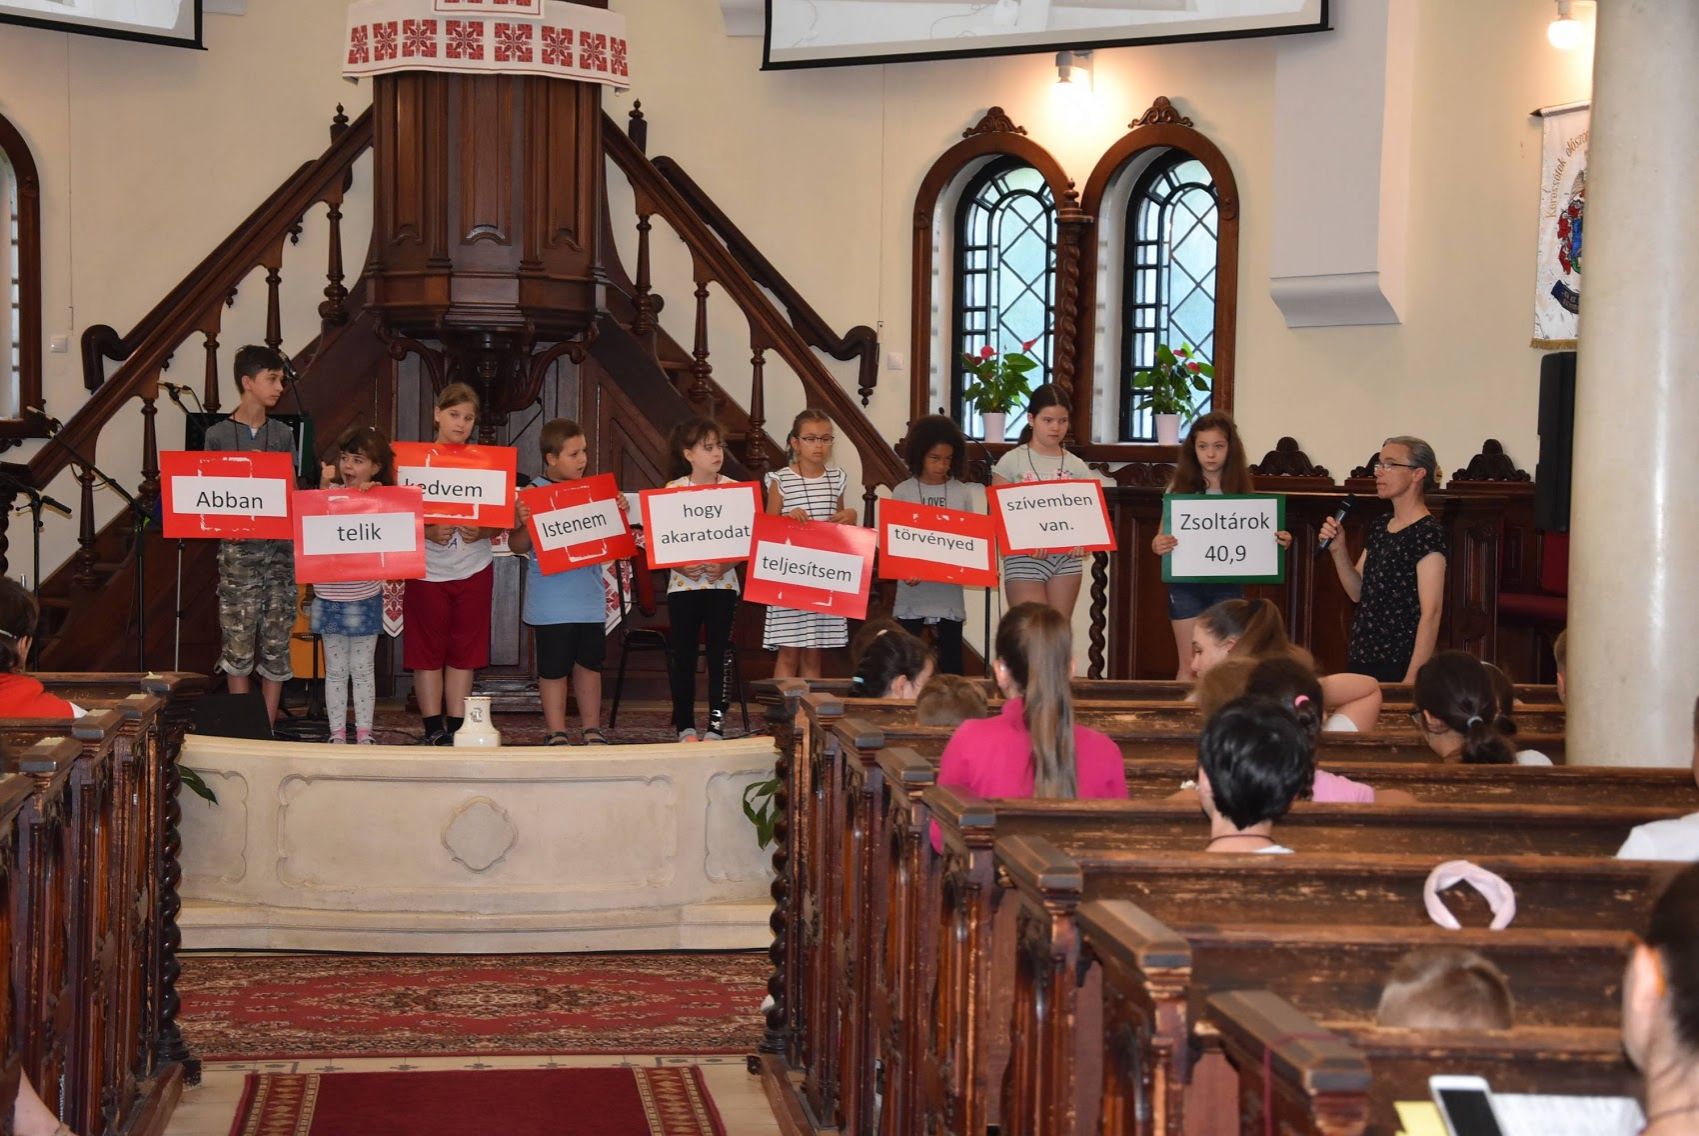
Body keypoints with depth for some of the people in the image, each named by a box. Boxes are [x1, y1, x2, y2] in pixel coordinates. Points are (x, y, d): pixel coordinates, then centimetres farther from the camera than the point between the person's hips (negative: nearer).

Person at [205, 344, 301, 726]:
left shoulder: (283, 435, 10)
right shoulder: (218, 435, 2)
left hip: (279, 549, 3)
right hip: (238, 550, -2)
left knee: (276, 644, 2)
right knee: (238, 645, -2)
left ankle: (268, 727, 10)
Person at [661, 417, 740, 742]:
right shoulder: (673, 491, -2)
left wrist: (726, 563, -17)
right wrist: (680, 565, -18)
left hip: (722, 582, 0)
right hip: (683, 583, 0)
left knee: (719, 654, 2)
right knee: (684, 655, 5)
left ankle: (716, 724, 8)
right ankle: (685, 724, 15)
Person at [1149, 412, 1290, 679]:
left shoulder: (1240, 489, 5)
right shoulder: (1180, 488, 0)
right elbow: (1162, 538, -1)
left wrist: (1278, 543, -12)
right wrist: (1157, 545, -24)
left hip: (1228, 585, 1)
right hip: (1187, 584, -1)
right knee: (1189, 667, 1)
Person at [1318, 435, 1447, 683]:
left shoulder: (1427, 533, -13)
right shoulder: (1379, 527, 11)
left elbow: (1430, 614, -17)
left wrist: (1412, 678, -22)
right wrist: (1338, 549, -1)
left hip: (1398, 666, -7)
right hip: (1361, 660, 7)